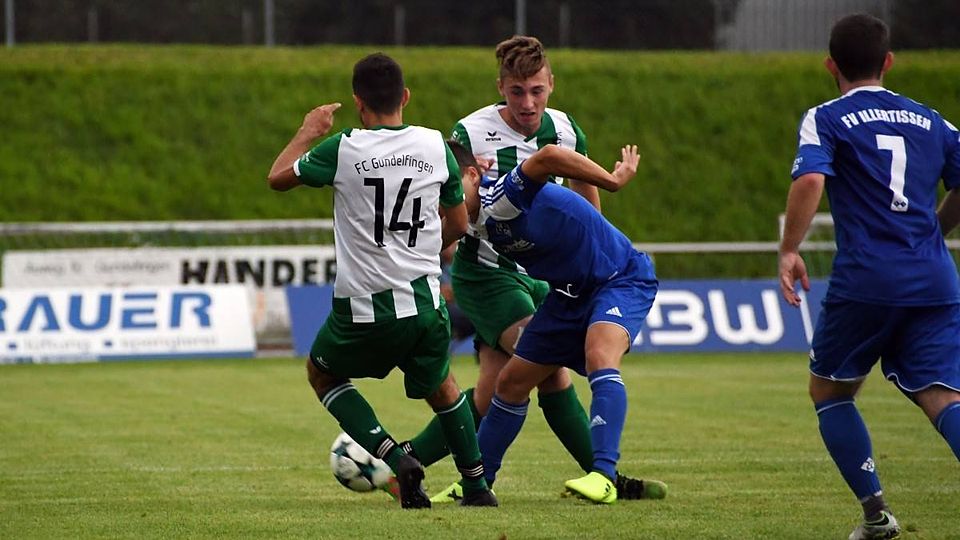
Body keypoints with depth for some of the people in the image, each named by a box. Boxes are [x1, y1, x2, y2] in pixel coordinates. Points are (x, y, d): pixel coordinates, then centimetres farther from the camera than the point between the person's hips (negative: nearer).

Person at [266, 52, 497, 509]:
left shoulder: (343, 149, -9)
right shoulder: (435, 146, 1)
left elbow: (277, 177, 7)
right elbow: (458, 224, 13)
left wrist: (308, 132, 23)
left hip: (362, 308, -3)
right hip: (424, 302, 3)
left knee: (322, 373, 23)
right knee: (440, 386, 29)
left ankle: (395, 457, 4)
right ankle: (477, 485, 27)